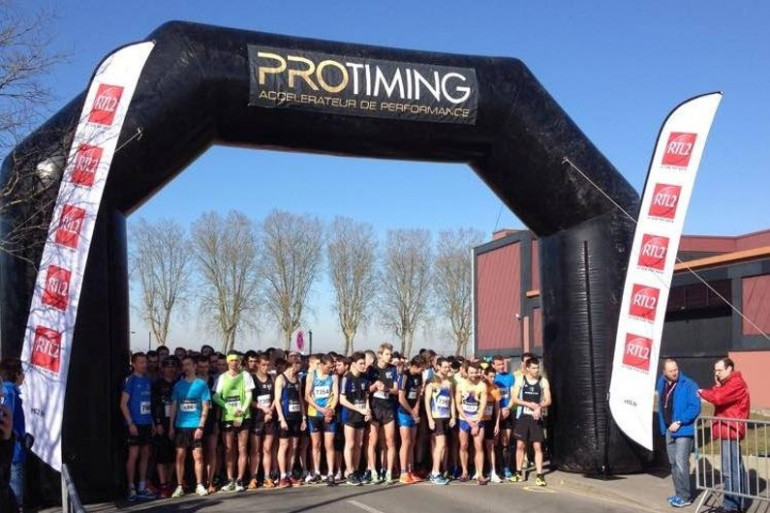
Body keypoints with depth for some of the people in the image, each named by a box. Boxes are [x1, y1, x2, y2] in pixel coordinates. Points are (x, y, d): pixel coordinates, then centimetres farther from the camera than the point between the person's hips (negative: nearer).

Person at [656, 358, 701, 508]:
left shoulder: (688, 385, -15)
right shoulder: (662, 383, 6)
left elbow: (695, 407, -18)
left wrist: (679, 422, -21)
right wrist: (663, 425, 15)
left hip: (683, 429, -7)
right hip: (669, 430, 7)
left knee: (681, 462, -10)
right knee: (673, 463, 13)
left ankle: (685, 496, -2)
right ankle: (679, 493, 23)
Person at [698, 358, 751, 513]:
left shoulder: (736, 384, -14)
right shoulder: (730, 384, 21)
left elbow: (717, 397, -25)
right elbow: (718, 396, 14)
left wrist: (702, 392, -9)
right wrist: (717, 385, -1)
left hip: (730, 432, -11)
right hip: (729, 432, 11)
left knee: (730, 471, -9)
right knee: (737, 469, 16)